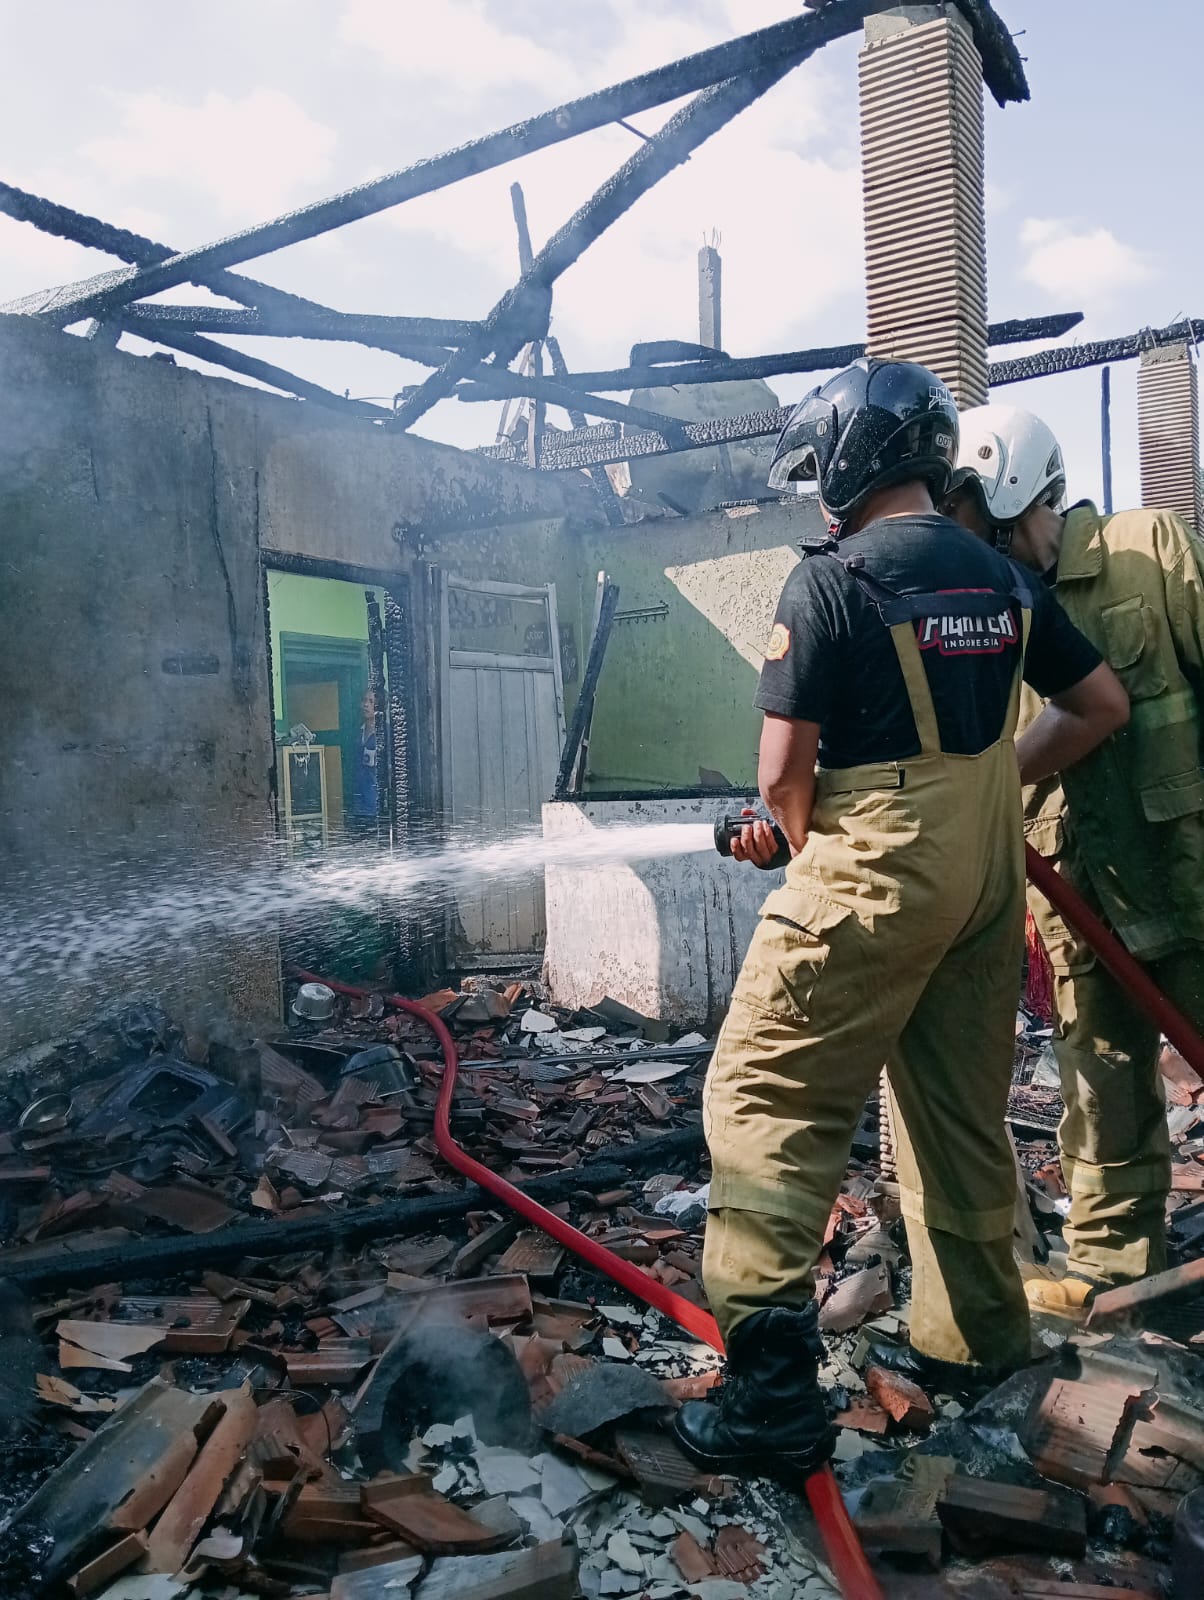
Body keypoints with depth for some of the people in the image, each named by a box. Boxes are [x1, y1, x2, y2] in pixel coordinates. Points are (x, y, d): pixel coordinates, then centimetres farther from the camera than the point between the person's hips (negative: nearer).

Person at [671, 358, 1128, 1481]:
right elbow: (1101, 705, 18)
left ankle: (773, 1389, -6)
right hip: (990, 873, 8)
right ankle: (973, 1335, 32)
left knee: (765, 1098, -3)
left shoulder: (832, 580, -10)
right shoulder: (1001, 579, 11)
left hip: (874, 868, -8)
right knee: (962, 1109, 18)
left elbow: (783, 770, -12)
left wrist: (802, 844, 8)